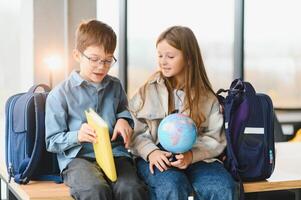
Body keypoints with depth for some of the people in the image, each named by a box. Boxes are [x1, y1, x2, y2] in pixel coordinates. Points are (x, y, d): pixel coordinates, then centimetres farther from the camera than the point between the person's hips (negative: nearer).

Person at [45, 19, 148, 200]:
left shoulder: (115, 86, 15)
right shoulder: (59, 95, 2)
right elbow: (52, 142, 4)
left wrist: (123, 119, 10)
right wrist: (77, 136, -15)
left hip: (115, 153, 3)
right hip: (78, 157, -3)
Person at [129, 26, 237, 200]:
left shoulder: (206, 97, 9)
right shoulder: (148, 90, 8)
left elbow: (215, 139, 4)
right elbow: (135, 132, 5)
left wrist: (191, 155, -15)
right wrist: (150, 152, -15)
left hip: (195, 158, 1)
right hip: (156, 158, -1)